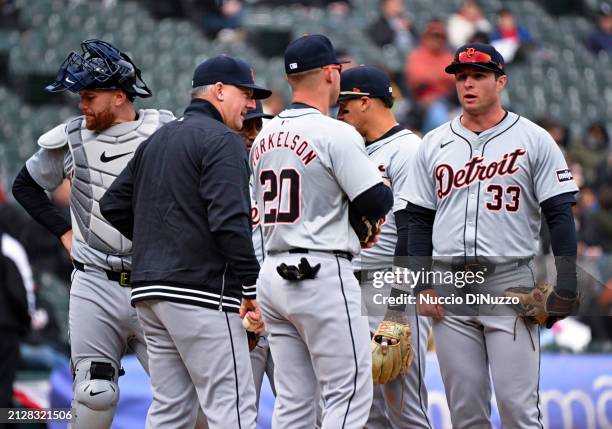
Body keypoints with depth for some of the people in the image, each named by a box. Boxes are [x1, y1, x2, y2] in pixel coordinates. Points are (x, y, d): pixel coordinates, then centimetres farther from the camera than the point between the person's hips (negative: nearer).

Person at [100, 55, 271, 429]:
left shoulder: (156, 140, 20)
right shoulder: (222, 139, -7)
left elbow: (113, 205, 21)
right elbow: (230, 220, -18)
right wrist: (251, 287, -16)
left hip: (149, 290, 9)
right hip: (200, 292, -9)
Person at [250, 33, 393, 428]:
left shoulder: (264, 137, 12)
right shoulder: (336, 134, -11)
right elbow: (379, 204, -13)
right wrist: (381, 183, 12)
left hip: (273, 274, 8)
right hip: (322, 274, -8)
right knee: (349, 394, -4)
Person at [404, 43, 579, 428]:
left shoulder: (533, 140, 2)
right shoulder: (434, 145, 12)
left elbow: (560, 215, -1)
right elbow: (419, 220, 14)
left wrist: (567, 285, -9)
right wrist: (423, 285, 4)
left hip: (510, 282, -4)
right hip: (449, 287, 4)